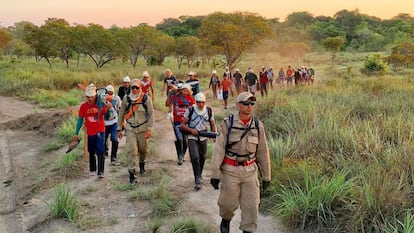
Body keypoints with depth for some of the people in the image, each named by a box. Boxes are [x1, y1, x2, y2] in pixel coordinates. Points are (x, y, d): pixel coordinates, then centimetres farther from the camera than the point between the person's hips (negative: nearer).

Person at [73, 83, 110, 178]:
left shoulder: (101, 104, -8)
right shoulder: (83, 106, -3)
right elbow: (80, 119, 4)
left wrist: (108, 107, -20)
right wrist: (76, 133, 5)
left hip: (100, 131, -2)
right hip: (90, 132, 2)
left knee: (100, 152, -11)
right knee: (91, 153, 14)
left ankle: (101, 172, -8)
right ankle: (92, 170, 30)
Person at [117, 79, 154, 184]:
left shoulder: (146, 98, -6)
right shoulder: (126, 99, 0)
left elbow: (151, 114, -6)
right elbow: (121, 114, 8)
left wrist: (149, 129, -12)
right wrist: (119, 129, 8)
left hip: (142, 128, 0)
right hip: (130, 128, 0)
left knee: (144, 149, 12)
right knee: (132, 150, -8)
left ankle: (142, 163, 44)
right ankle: (132, 173, -3)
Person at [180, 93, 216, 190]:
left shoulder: (209, 111, -1)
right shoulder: (190, 110, -8)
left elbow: (212, 124, 8)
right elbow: (182, 125, -5)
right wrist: (191, 130, -22)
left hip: (203, 138, 3)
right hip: (192, 138, -3)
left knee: (202, 158, 16)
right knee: (195, 157, -19)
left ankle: (199, 175, 40)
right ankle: (198, 179, -12)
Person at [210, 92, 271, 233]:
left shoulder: (258, 126, -2)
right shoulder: (228, 123, -10)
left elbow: (263, 152, 5)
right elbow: (218, 149, -11)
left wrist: (266, 176, 8)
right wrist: (215, 173, -14)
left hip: (250, 171, 2)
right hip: (230, 170, -2)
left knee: (251, 205, -1)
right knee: (228, 203, 11)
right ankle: (225, 220, 43)